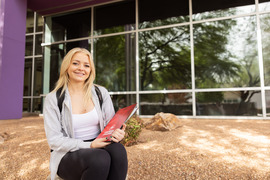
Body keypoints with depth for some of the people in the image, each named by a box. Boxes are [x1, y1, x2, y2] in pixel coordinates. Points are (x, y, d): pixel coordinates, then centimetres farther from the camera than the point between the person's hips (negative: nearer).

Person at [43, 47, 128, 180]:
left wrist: (116, 133, -18)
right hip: (68, 156, -2)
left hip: (100, 148, 3)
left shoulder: (101, 92, 5)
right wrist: (89, 145, -21)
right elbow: (54, 140, -8)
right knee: (101, 158, -34)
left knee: (117, 149, -31)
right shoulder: (53, 99, -3)